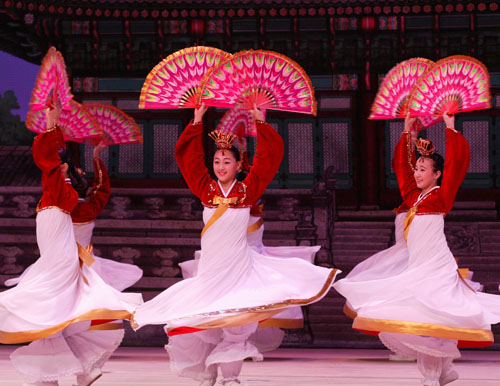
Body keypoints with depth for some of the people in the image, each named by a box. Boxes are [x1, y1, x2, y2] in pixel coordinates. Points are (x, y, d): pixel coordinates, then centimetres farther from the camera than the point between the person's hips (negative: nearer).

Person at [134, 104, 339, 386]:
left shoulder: (247, 190, 0)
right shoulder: (206, 190, 4)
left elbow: (270, 155, -2)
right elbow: (187, 155, 6)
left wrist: (261, 123, -4)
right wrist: (197, 122, 4)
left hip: (238, 267, -2)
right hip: (210, 267, 2)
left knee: (235, 321, -3)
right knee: (202, 319, 0)